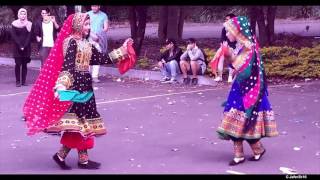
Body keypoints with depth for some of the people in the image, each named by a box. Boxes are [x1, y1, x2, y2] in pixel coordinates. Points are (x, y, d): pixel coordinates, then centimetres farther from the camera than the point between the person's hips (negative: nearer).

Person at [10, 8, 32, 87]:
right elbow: (13, 36, -3)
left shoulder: (29, 24, 6)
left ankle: (24, 81, 5)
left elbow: (29, 36, 1)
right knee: (18, 64, -6)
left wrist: (24, 46, -10)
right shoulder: (15, 24, 2)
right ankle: (18, 81, -2)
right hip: (17, 47, -1)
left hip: (26, 47, 2)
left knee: (24, 64, 2)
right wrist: (20, 45, -12)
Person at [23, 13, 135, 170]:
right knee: (79, 122, -5)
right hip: (75, 86, -9)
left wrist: (122, 50, 19)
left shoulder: (86, 44, 15)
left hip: (84, 85, 9)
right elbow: (66, 65, -22)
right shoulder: (72, 41, -11)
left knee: (81, 122, 9)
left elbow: (102, 59, 16)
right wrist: (61, 85, -33)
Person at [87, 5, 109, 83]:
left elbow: (106, 28, 4)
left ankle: (95, 76, -3)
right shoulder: (87, 14, 8)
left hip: (100, 40, 0)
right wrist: (92, 35, -16)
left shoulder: (104, 15, 8)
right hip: (89, 39, 0)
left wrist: (98, 36, -10)